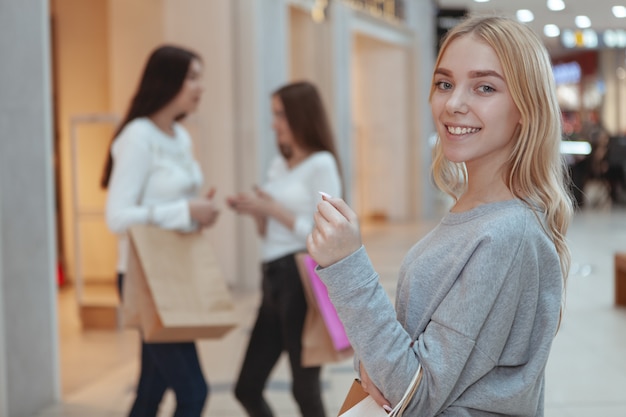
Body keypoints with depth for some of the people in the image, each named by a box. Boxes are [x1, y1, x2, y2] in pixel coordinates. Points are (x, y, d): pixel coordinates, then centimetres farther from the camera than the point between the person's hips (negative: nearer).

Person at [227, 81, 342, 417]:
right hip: (274, 279, 8)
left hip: (304, 280, -8)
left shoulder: (321, 164, -8)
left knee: (305, 388, 1)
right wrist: (255, 212, 0)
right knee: (247, 388, 9)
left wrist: (272, 208, -14)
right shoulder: (279, 164, 15)